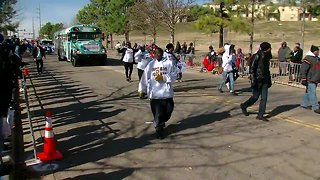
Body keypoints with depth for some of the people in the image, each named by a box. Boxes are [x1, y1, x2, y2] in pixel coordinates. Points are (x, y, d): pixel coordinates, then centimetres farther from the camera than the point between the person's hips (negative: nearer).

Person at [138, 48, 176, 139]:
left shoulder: (169, 63, 0)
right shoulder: (151, 64, 6)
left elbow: (173, 76, -4)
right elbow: (145, 78, 6)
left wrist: (163, 77, -16)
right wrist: (142, 90, 4)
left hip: (166, 93, 0)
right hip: (154, 93, 0)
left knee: (168, 111, 11)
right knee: (157, 113, -1)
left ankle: (160, 123, 39)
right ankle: (159, 128, 14)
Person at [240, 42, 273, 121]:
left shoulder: (266, 56, 11)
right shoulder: (257, 56, -12)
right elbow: (252, 69, -15)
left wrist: (269, 80, 18)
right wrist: (253, 80, -21)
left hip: (264, 81, 7)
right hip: (258, 80, -7)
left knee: (264, 98, 4)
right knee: (255, 97, 2)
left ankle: (260, 115, 10)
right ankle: (244, 106, 27)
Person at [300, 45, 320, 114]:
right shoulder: (308, 58, -14)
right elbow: (303, 69, -18)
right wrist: (303, 79, -21)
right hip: (310, 80, -9)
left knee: (308, 92, 15)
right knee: (312, 93, -8)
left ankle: (304, 104, 26)